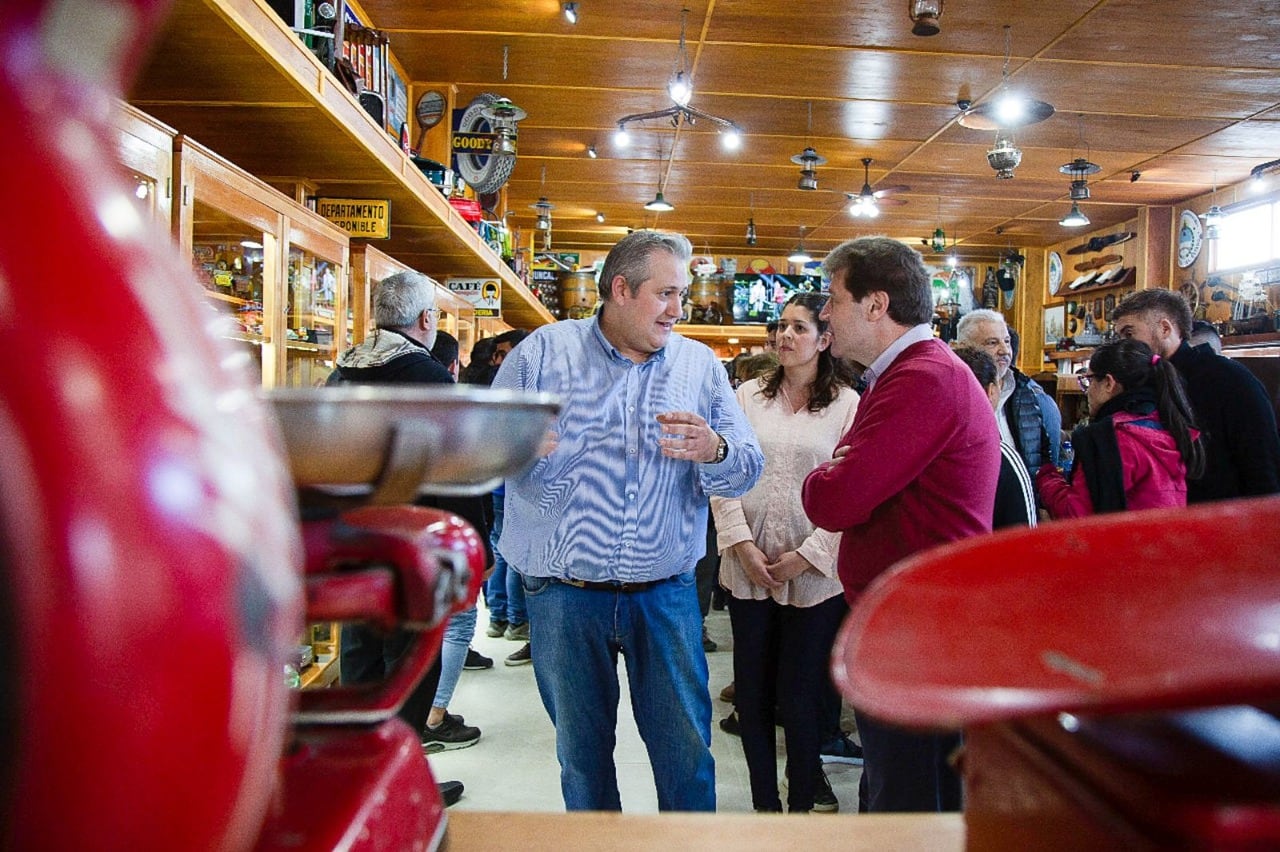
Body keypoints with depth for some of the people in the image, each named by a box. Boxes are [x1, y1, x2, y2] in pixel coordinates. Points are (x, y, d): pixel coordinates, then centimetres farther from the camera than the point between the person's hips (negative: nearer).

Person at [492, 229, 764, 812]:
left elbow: (746, 470, 1)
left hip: (665, 594, 1)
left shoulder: (701, 365, 5)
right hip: (564, 595, 0)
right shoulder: (544, 350, 0)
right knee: (581, 752, 16)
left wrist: (715, 451, -22)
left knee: (687, 752, 9)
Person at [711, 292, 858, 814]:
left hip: (815, 574, -3)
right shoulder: (749, 396, 8)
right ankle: (764, 800, 27)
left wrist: (809, 555, -11)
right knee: (752, 692, 9)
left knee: (799, 695, 4)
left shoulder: (847, 404, 0)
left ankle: (803, 799, 26)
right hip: (748, 569, 3)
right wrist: (742, 544, -7)